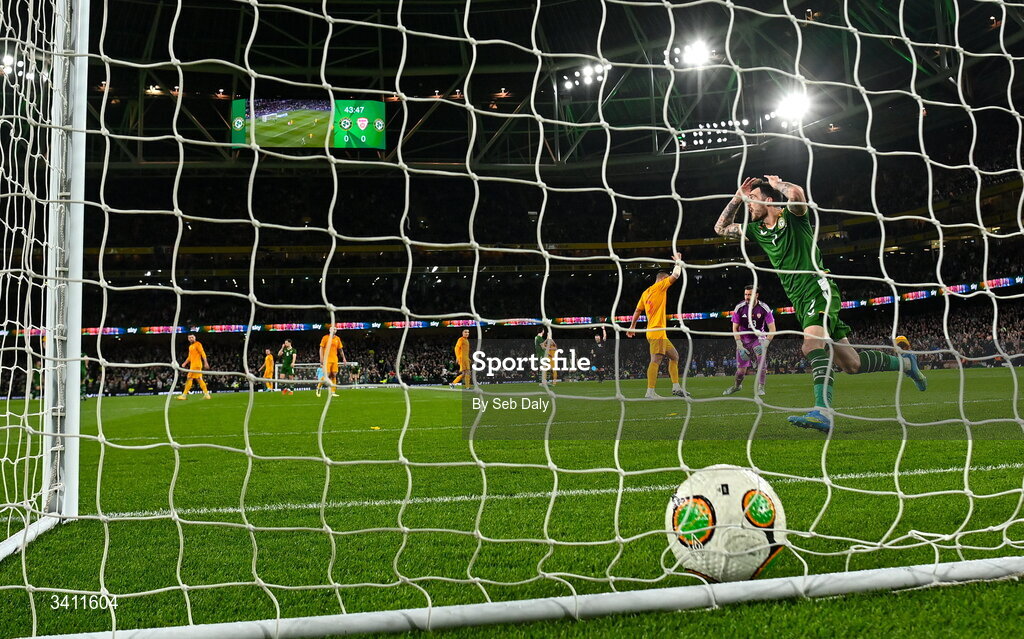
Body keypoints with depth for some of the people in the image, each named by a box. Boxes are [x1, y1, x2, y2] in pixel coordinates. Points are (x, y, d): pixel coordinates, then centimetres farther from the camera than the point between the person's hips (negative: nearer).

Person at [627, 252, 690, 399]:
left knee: (674, 356, 16)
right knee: (656, 360, -15)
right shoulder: (659, 286, -4)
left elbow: (637, 311, 24)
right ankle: (650, 392, -21)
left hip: (660, 334, 10)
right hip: (657, 332, -10)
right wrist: (678, 261, 10)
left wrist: (632, 327, 32)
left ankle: (676, 388, 15)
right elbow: (675, 275, -6)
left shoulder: (646, 293, 19)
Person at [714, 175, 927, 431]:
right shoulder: (757, 230, 16)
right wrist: (738, 196, 12)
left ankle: (823, 411, -48)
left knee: (812, 343, -34)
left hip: (819, 291, -8)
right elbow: (721, 228, 24)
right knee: (850, 364, 9)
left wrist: (777, 183, -6)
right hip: (801, 303, 8)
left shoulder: (792, 217, -4)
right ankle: (903, 362, 31)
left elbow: (796, 194, -27)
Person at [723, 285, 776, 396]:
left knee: (761, 357, -30)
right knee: (741, 370, 0)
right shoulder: (739, 308, -12)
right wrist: (740, 345, -15)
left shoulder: (764, 308, -15)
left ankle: (760, 387, -21)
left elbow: (772, 330, -13)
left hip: (758, 338, -1)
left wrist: (766, 343, -26)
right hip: (743, 340, 1)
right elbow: (735, 328, -5)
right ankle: (737, 385, 34)